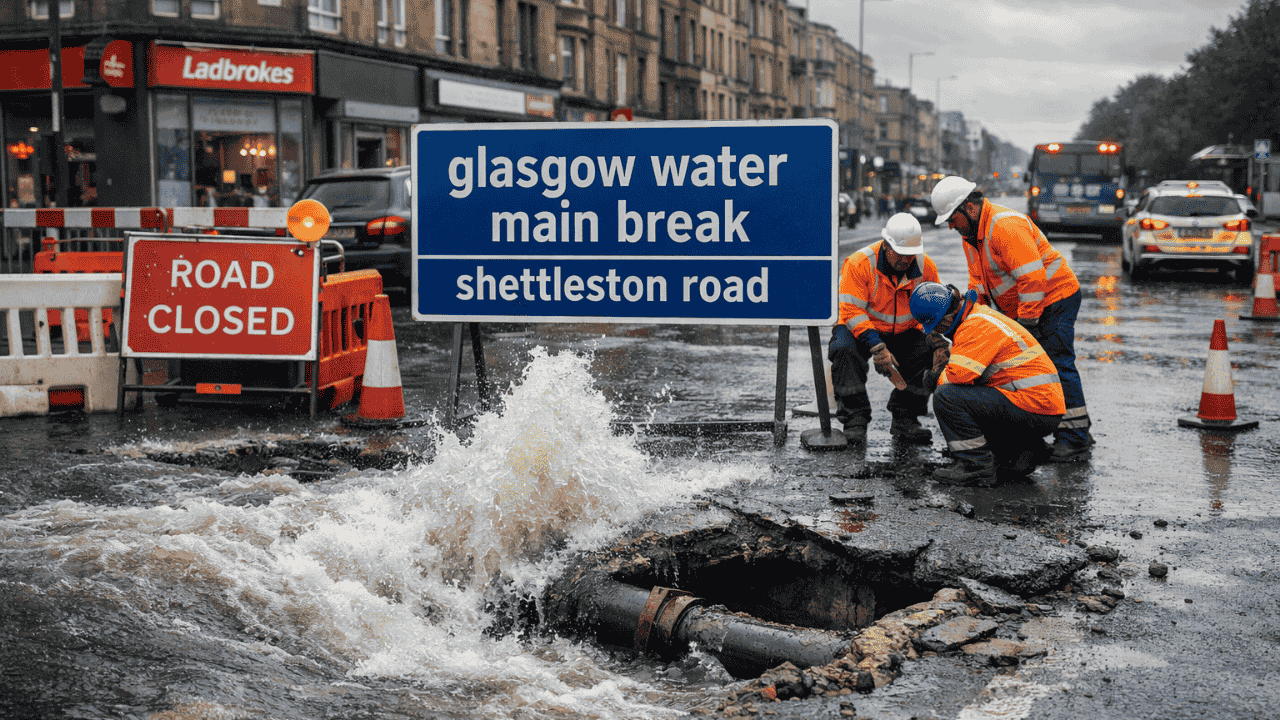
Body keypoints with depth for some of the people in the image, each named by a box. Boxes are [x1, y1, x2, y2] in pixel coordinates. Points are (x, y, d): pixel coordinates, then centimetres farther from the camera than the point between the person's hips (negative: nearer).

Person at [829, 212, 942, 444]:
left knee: (931, 351, -23)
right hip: (861, 329, -3)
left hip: (903, 333, 3)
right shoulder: (859, 263, -20)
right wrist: (877, 346, -33)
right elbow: (852, 312, -22)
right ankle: (854, 420, -27)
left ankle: (904, 420, -11)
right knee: (845, 349, -35)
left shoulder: (926, 267, -7)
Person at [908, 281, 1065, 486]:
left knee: (947, 397, -18)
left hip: (1033, 409, -11)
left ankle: (977, 464, -12)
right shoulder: (977, 317, 18)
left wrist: (937, 381, -2)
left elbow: (957, 376, -23)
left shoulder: (978, 326, -14)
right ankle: (1023, 448, 17)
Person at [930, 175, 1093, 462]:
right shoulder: (972, 232, 8)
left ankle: (1074, 440, -11)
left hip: (1054, 299, -10)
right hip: (1023, 307, 10)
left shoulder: (1005, 225, -25)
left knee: (1058, 364, -12)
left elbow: (1032, 276, -29)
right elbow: (979, 280, 16)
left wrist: (1026, 322, -26)